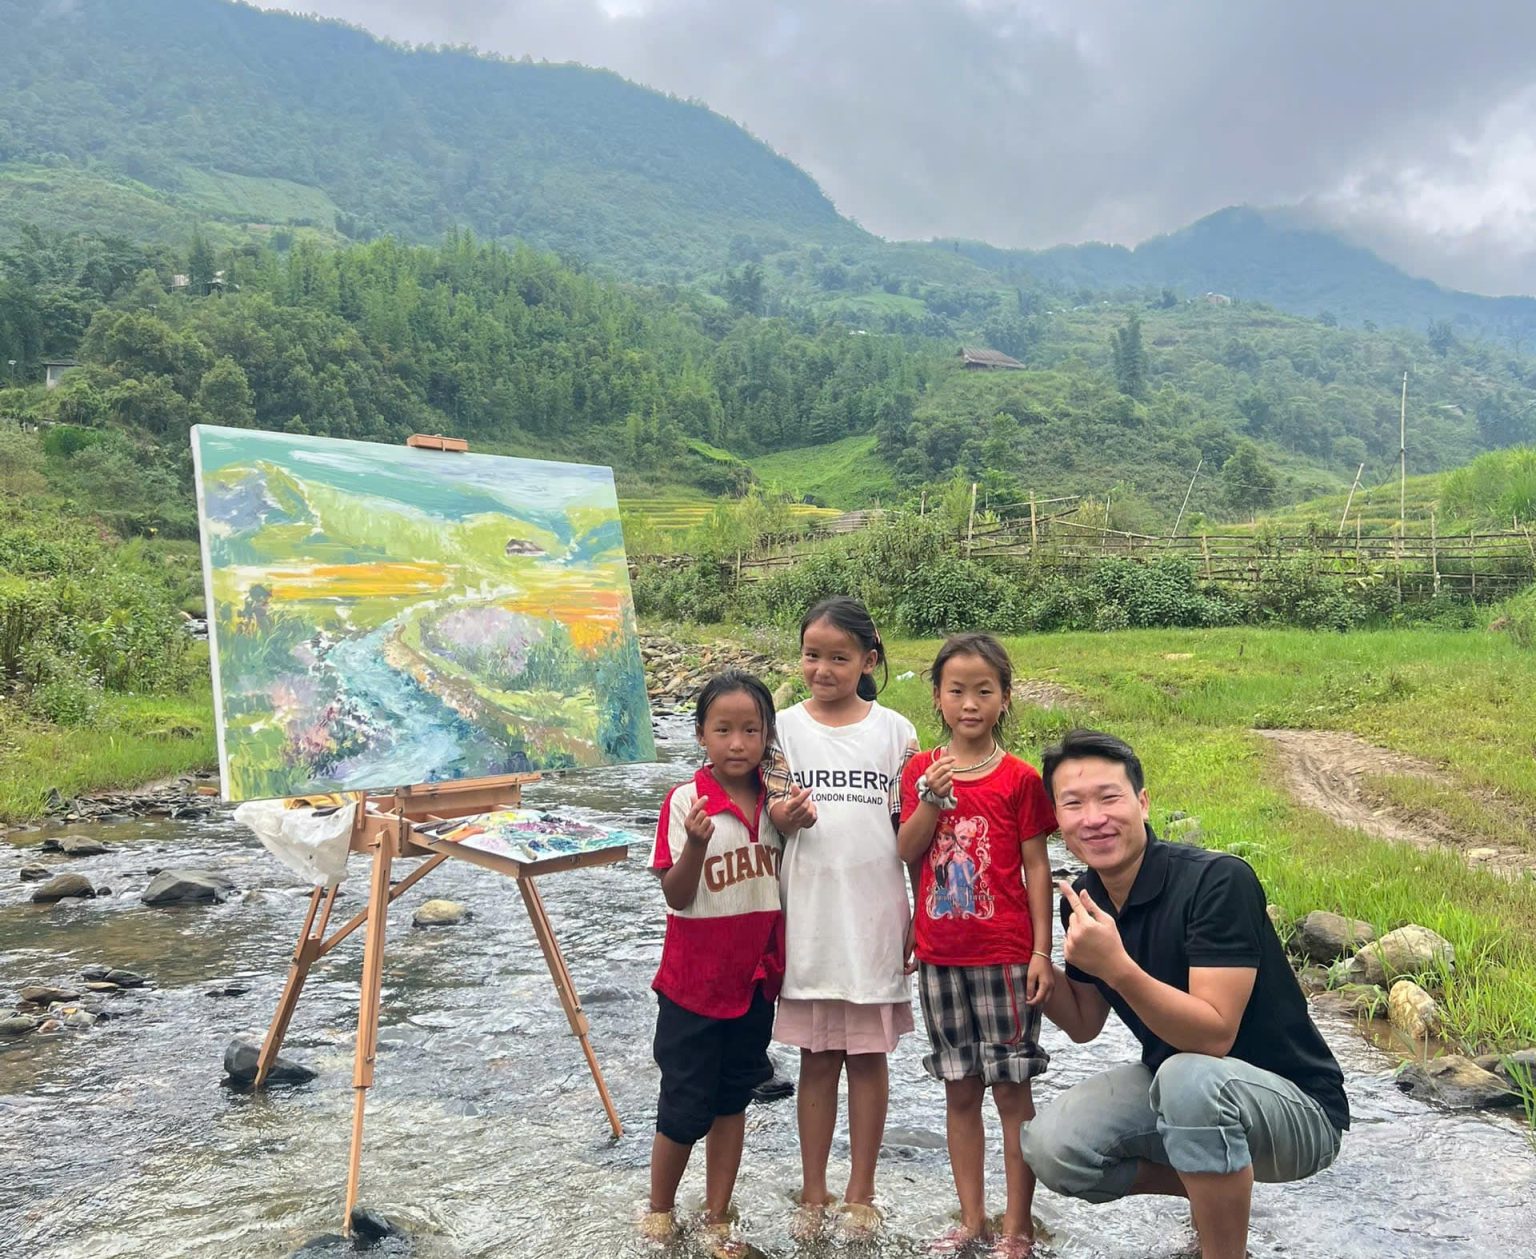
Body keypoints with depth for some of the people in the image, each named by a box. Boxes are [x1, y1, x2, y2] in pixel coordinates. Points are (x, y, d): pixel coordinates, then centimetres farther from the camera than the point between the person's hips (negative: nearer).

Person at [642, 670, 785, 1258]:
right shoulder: (687, 801, -16)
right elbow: (675, 895, -15)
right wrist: (696, 844, -33)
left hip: (755, 979, 4)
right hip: (694, 982, -4)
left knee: (732, 1100, 17)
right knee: (685, 1108, 8)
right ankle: (660, 1211, 33)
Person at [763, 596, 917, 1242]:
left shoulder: (894, 731, 0)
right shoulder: (785, 728, 1)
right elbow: (775, 821, 4)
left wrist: (920, 915, 2)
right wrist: (783, 816, -19)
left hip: (875, 917, 0)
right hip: (809, 916, 1)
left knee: (868, 1058, 10)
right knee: (817, 1059, 10)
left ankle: (860, 1195, 26)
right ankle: (813, 1195, 25)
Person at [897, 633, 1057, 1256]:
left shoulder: (1019, 778, -5)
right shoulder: (921, 771, 3)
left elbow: (1036, 868, -4)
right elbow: (905, 853, -1)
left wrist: (1042, 952, -7)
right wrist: (932, 798, -17)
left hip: (1005, 955, -3)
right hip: (940, 956, 3)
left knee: (1011, 1087, 5)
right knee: (959, 1088, 13)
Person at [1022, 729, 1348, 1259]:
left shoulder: (1217, 880, -25)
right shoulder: (1082, 902, -4)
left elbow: (1214, 1036, -29)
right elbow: (1084, 1025, 7)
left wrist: (1117, 967, -42)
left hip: (1295, 1102, -7)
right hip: (1175, 1092, 7)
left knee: (1188, 1078, -38)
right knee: (1051, 1147, -14)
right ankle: (1220, 1195, 13)